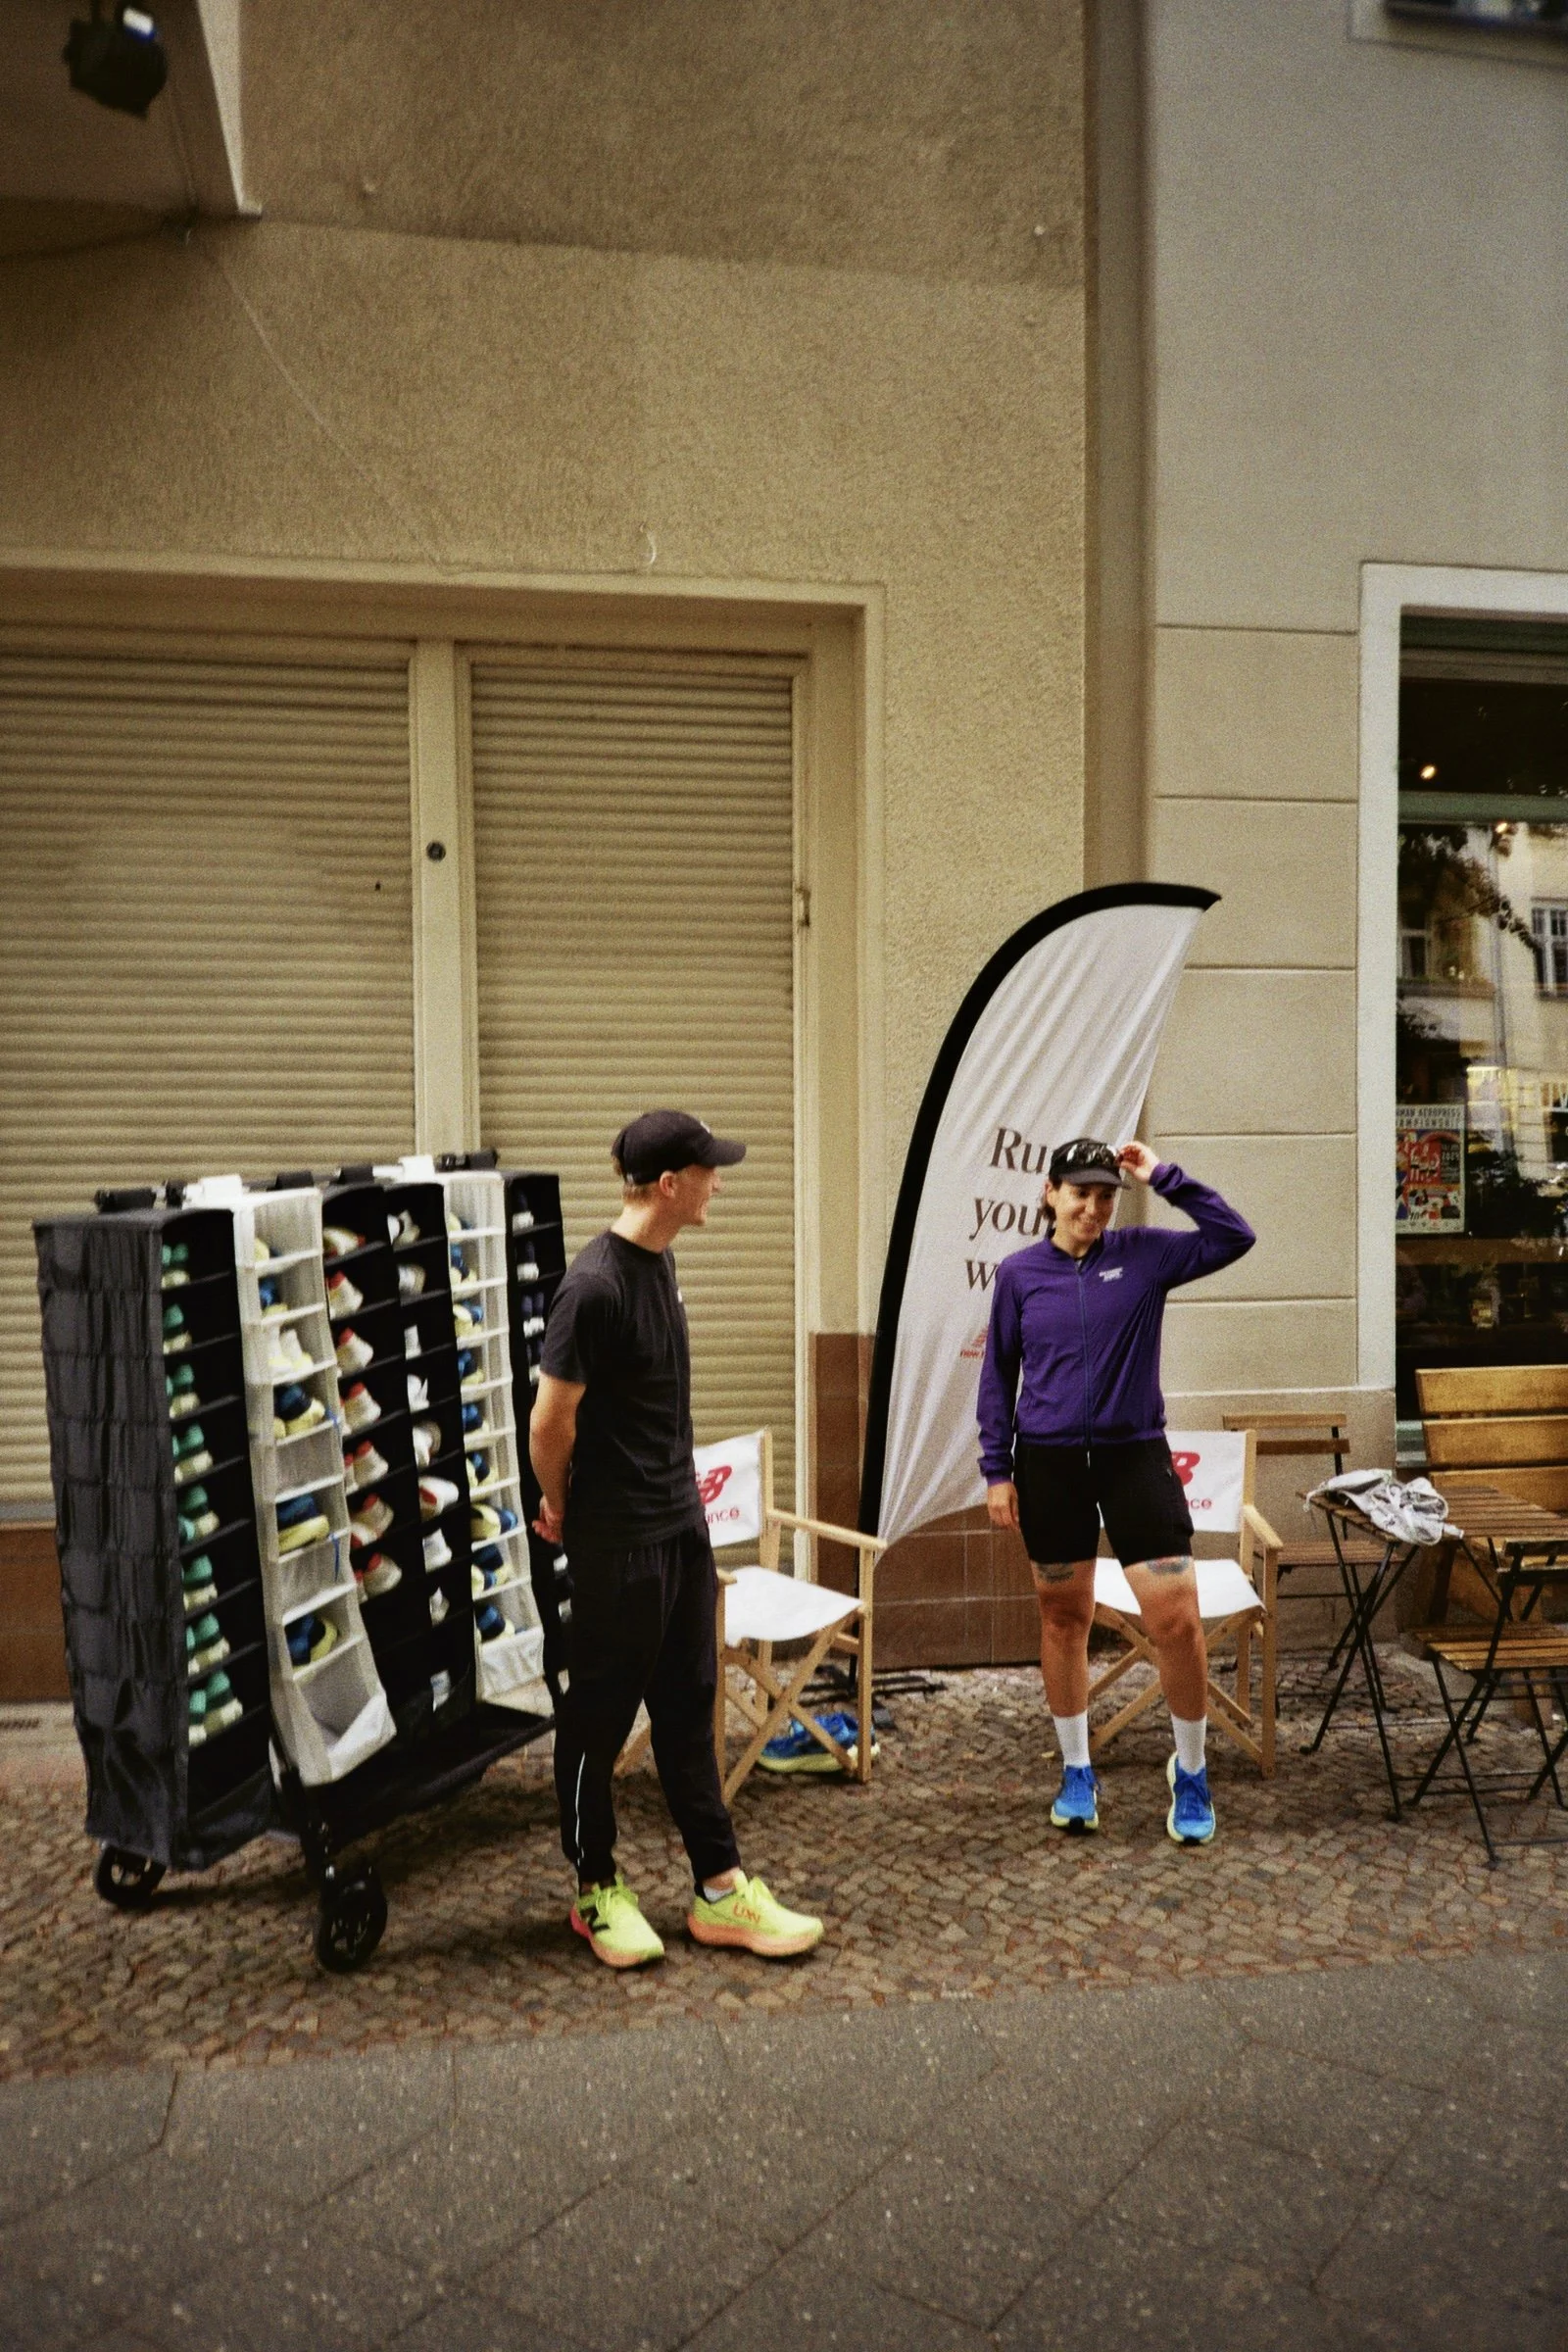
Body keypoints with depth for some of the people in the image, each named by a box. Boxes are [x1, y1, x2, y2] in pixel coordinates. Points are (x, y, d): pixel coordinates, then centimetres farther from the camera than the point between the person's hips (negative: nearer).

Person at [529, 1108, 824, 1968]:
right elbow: (550, 1422, -17)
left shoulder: (658, 1259, 5)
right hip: (618, 1540, -8)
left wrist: (679, 1496, 14)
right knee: (600, 1713, 9)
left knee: (688, 1709, 15)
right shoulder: (595, 1284, -23)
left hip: (680, 1521, 9)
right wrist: (562, 1507, -2)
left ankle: (719, 1889, 26)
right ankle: (597, 1891, 27)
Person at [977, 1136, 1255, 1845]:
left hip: (1135, 1455, -1)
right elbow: (998, 1374, 6)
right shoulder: (1018, 1273, 1)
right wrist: (996, 1471, 3)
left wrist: (1164, 1176, -13)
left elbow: (1233, 1237, -10)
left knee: (1178, 1621, -5)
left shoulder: (1143, 1255, -1)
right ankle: (1077, 1773, 29)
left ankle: (1190, 1773, 19)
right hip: (1048, 1464, 1)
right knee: (1063, 1620, 11)